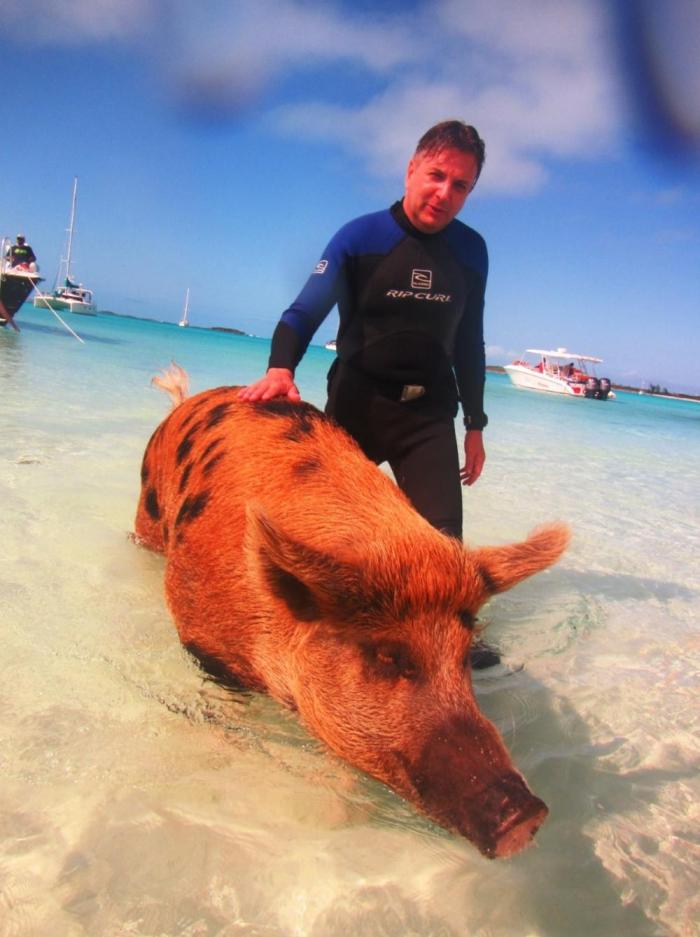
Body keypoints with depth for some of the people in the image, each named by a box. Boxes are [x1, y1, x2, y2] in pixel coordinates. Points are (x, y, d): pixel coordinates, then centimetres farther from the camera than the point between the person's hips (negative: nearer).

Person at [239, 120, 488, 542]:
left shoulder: (472, 251, 6)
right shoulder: (361, 236, -5)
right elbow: (304, 313, -10)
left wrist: (475, 423, 14)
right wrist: (280, 368, -30)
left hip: (429, 412, 2)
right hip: (357, 402, -2)